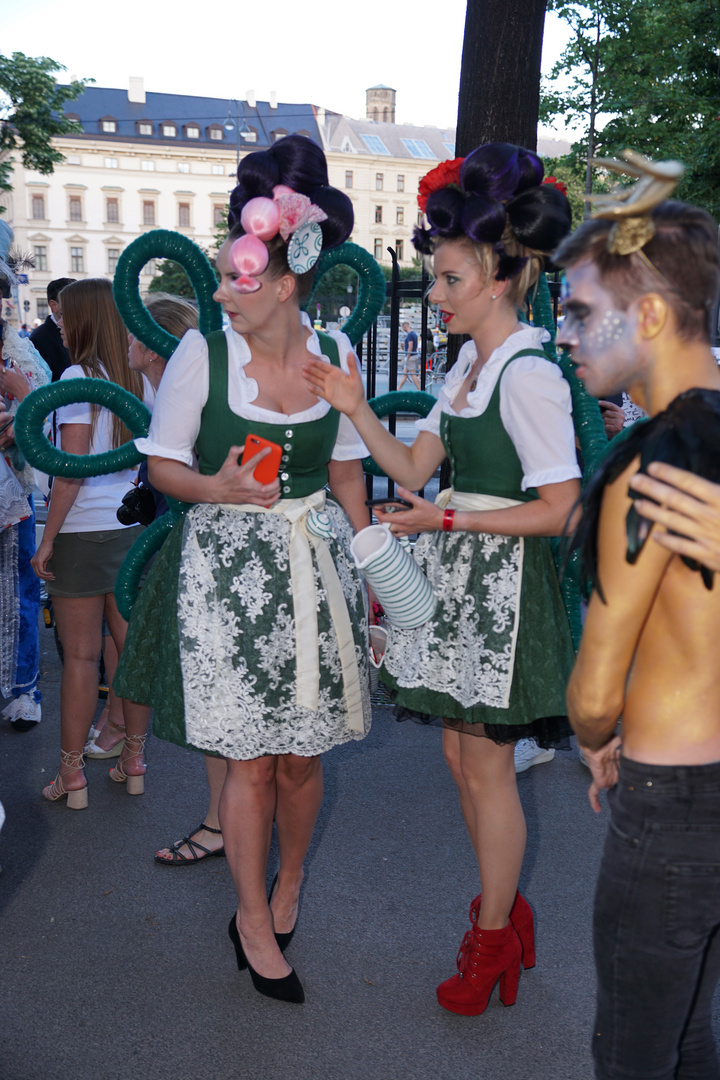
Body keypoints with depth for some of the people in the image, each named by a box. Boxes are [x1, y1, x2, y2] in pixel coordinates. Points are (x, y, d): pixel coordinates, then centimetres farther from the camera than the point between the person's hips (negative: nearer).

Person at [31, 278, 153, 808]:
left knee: (81, 655, 1)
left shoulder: (77, 376, -10)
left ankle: (72, 775, 11)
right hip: (132, 526, 6)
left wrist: (48, 539, -10)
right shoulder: (138, 380, 9)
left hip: (83, 528, -6)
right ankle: (134, 763, 21)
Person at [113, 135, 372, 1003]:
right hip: (227, 566, -2)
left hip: (313, 565, 3)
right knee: (249, 759, 2)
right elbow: (161, 462, 1)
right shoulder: (203, 352, -7)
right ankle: (253, 922, 24)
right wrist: (218, 489, -19)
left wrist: (367, 574, 10)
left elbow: (348, 474, 10)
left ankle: (287, 884, 39)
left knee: (301, 752, 10)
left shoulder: (336, 356, 0)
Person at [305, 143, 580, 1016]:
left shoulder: (529, 376, -17)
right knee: (461, 754, 16)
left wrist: (448, 518, -20)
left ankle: (492, 943, 22)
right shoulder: (466, 365, 10)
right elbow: (414, 469, 10)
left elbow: (559, 509, -19)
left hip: (502, 584, -9)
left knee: (486, 766, 3)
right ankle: (504, 910, 35)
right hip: (456, 581, 9)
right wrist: (355, 410, -2)